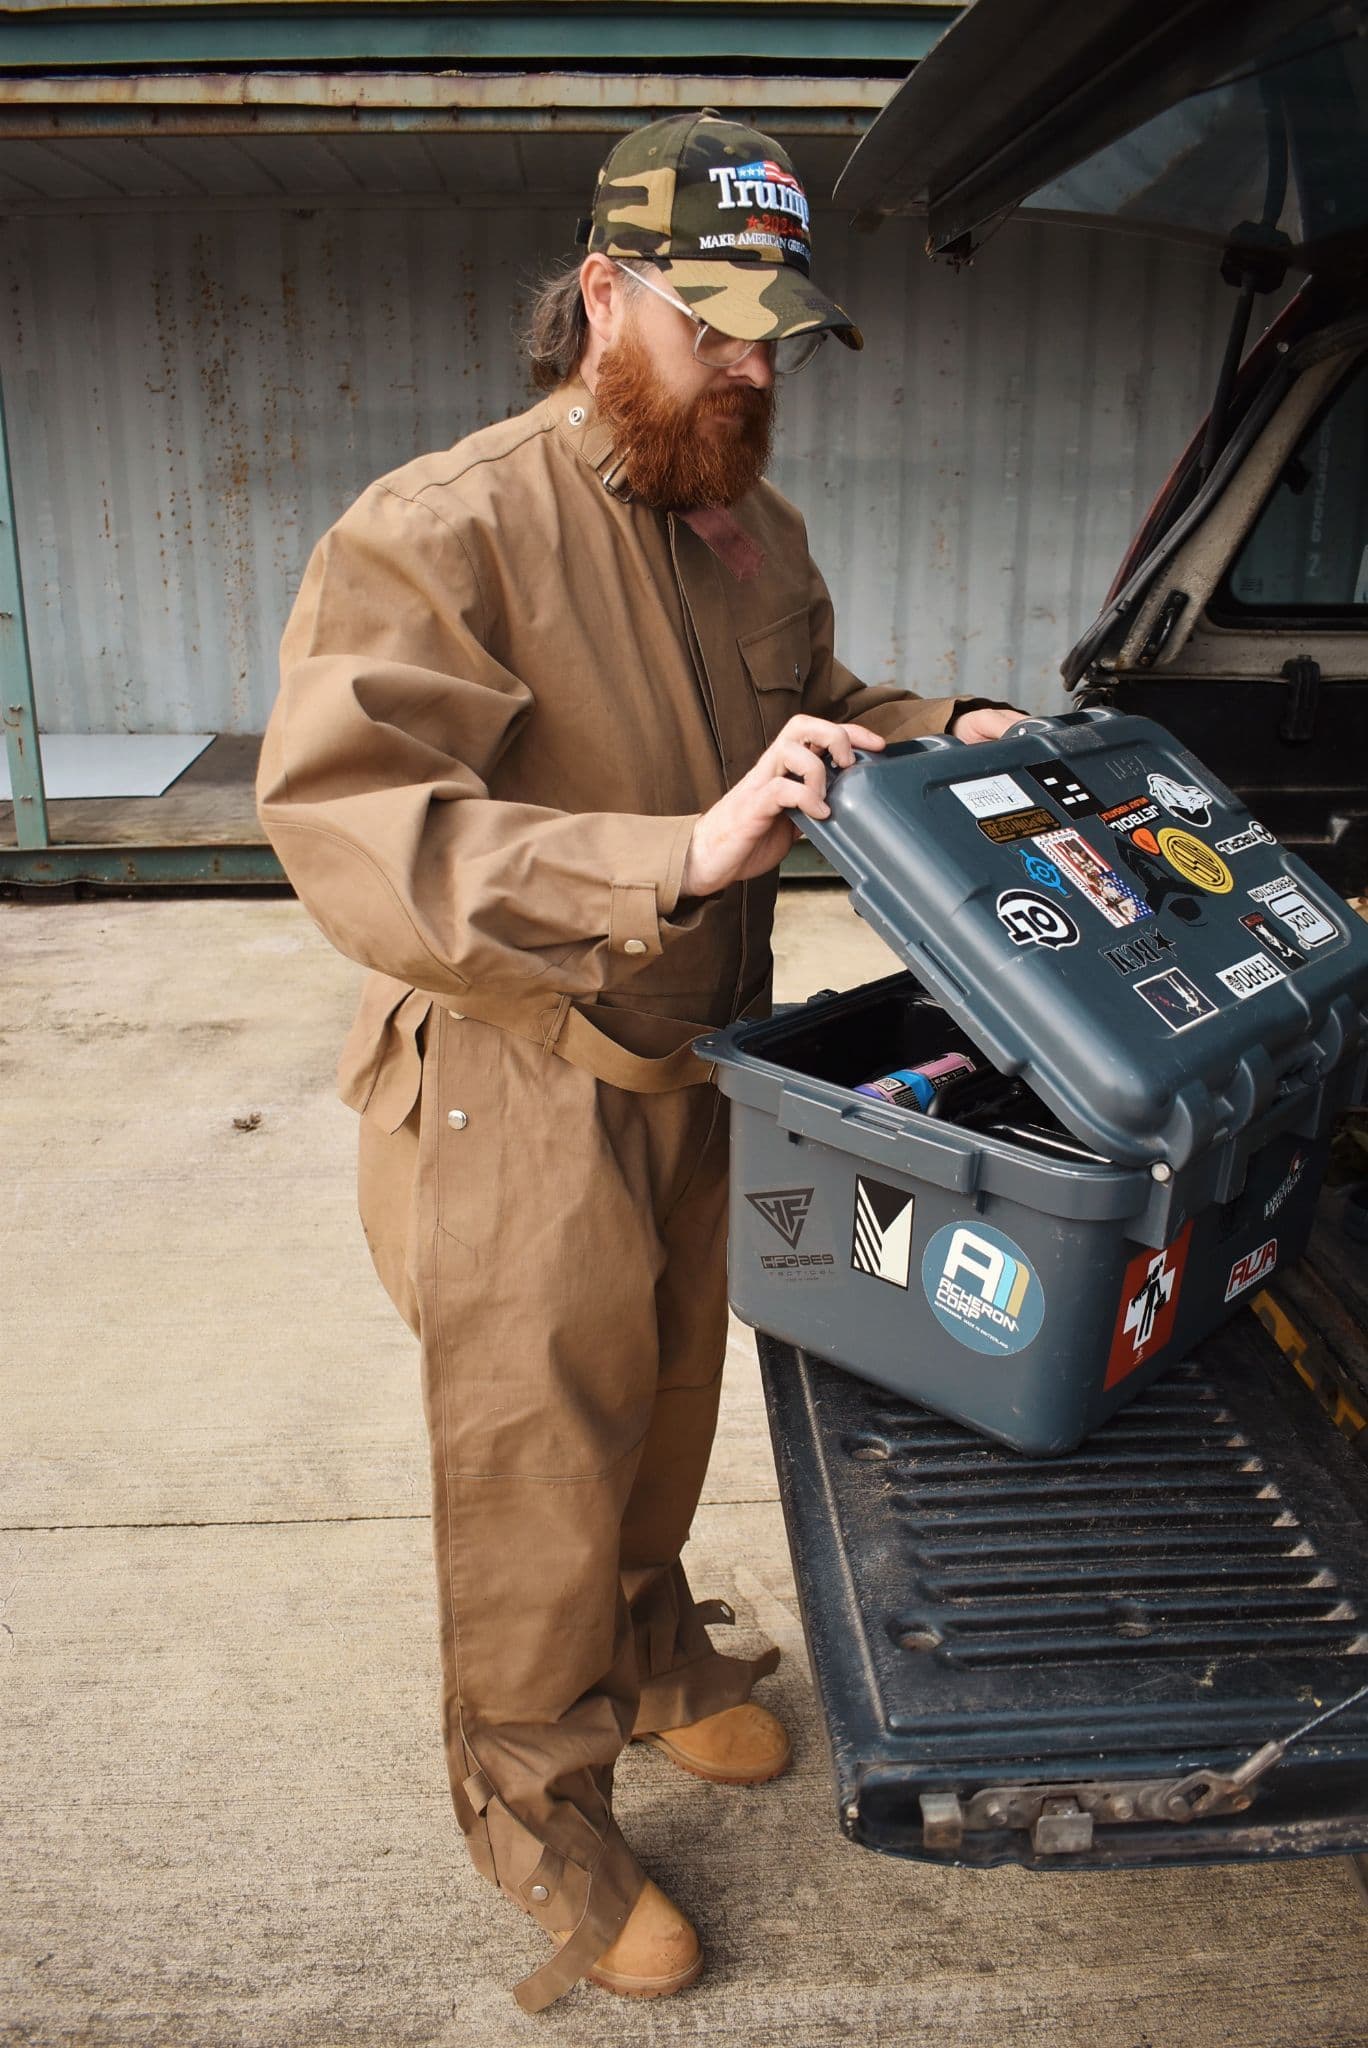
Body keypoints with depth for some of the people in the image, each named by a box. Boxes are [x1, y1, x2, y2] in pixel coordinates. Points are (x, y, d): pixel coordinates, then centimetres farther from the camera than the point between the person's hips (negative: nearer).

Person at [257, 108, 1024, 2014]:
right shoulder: (442, 534, -20)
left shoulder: (756, 530, 5)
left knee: (668, 1402, 25)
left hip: (698, 1071, 7)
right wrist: (680, 852, -38)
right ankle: (536, 1804, 35)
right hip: (520, 1097, -7)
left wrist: (934, 732, 0)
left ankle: (649, 1642, 53)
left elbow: (815, 704, 22)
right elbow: (351, 836, -30)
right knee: (537, 1465, 9)